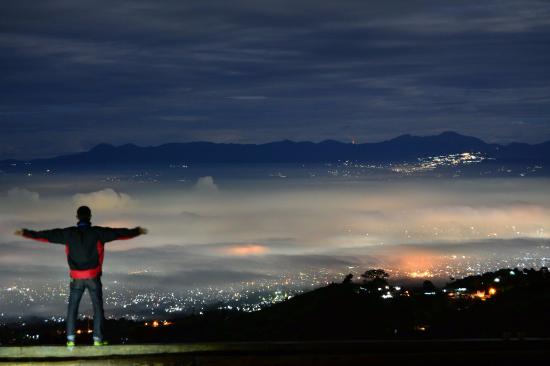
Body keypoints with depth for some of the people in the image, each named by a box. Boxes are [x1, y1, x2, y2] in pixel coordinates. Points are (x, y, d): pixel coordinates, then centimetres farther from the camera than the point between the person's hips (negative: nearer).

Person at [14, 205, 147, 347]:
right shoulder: (97, 232, -4)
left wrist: (26, 233, 18)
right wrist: (137, 231, 12)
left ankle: (70, 339, 1)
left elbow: (47, 235, 7)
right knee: (98, 307, 7)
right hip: (93, 277, -1)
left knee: (72, 307, 9)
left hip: (77, 278, 1)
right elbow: (119, 233, 0)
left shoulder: (68, 233, 1)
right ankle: (98, 338, 0)